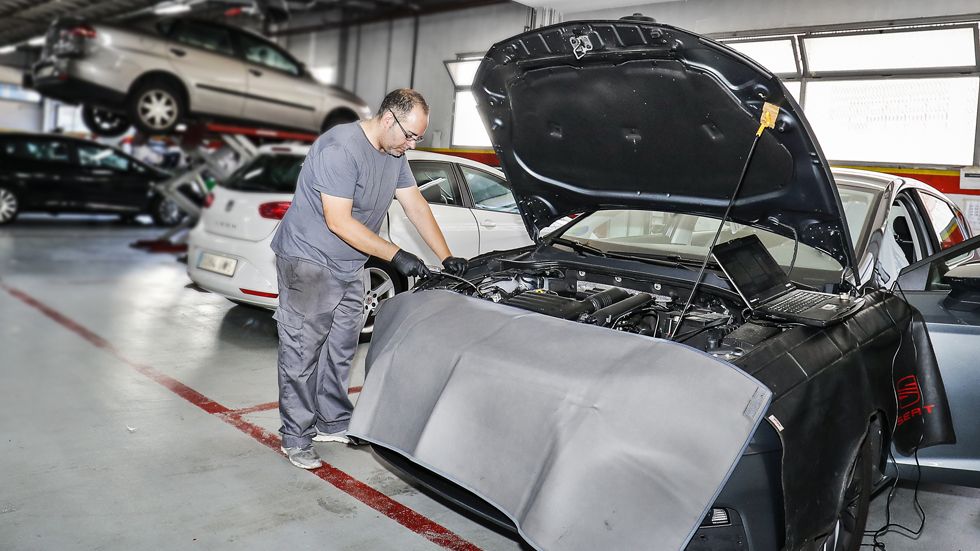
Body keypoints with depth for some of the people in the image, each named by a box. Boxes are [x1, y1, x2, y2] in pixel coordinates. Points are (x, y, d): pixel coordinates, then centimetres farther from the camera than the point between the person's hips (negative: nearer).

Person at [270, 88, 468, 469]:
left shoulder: (394, 153, 4)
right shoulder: (340, 148, -24)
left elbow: (415, 205, 7)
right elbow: (339, 222, -27)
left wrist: (446, 258, 0)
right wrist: (395, 256, -25)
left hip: (349, 268, 9)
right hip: (309, 261, -8)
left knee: (341, 349, 14)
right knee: (302, 352, 0)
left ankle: (333, 423, 27)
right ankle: (296, 437, 11)